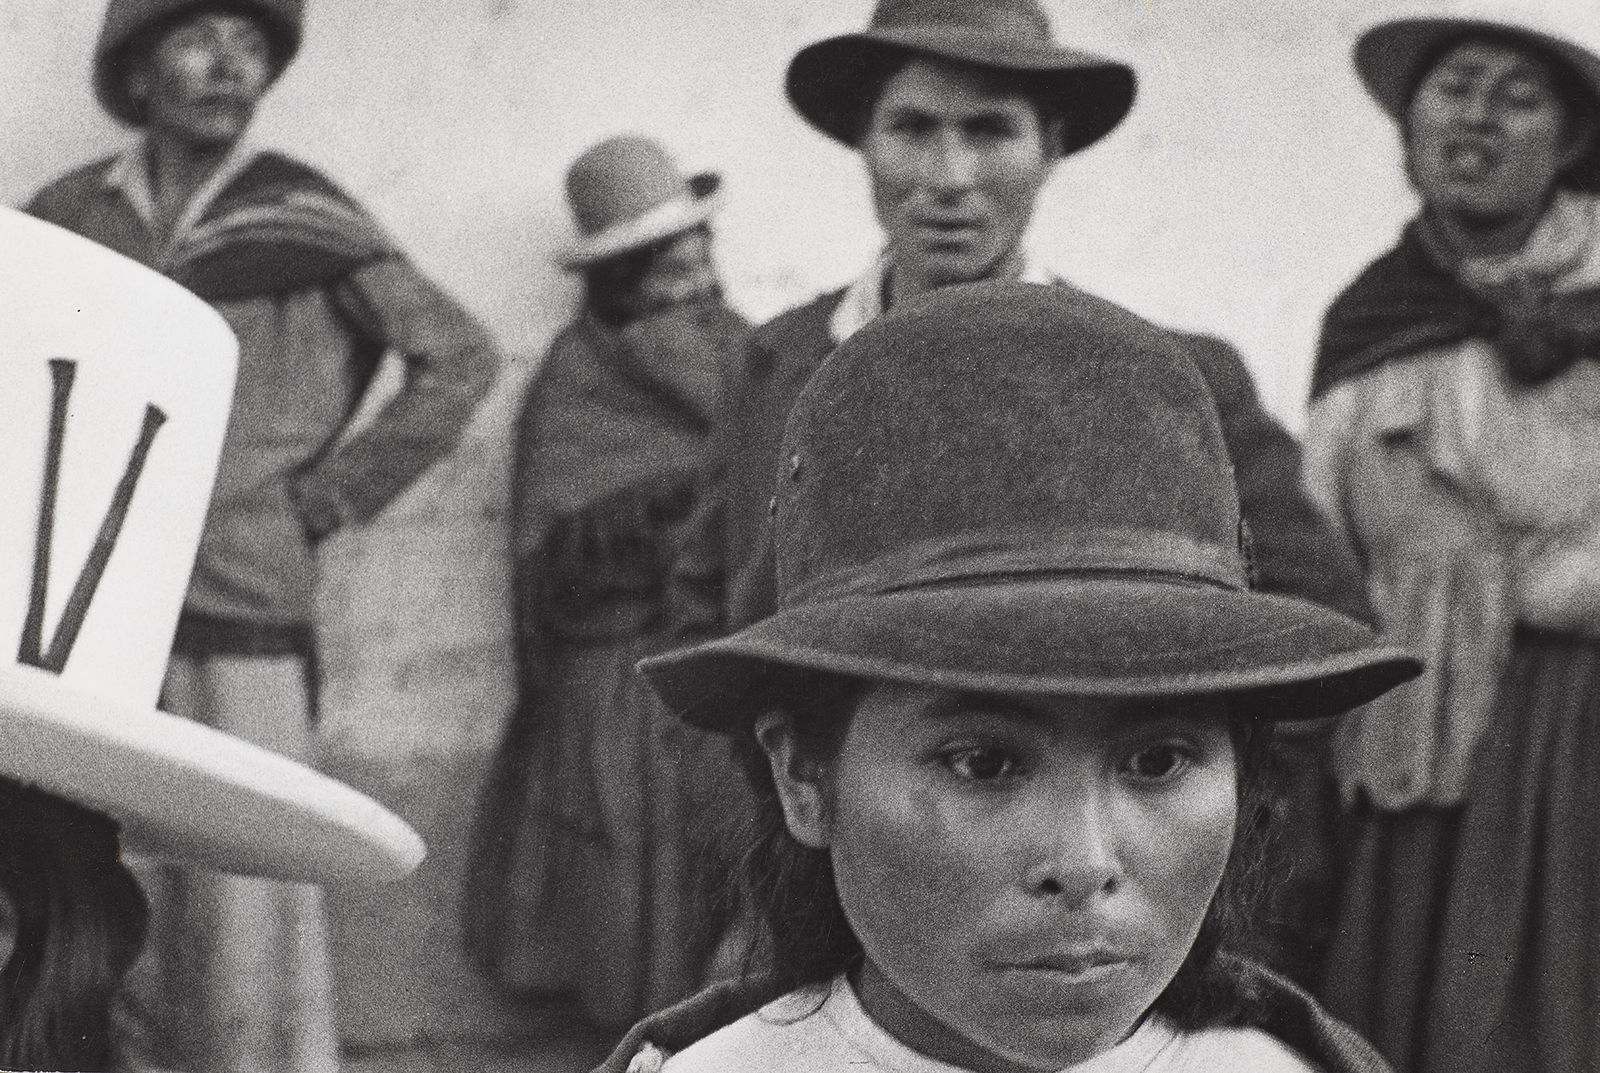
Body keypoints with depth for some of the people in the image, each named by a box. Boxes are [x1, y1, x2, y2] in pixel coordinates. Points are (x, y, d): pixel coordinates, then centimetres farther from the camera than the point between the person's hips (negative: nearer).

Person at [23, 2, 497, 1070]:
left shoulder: (299, 218, 1)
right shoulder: (68, 213, 9)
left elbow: (458, 358, 3)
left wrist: (327, 499, -1)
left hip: (240, 619, -3)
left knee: (243, 908, -4)